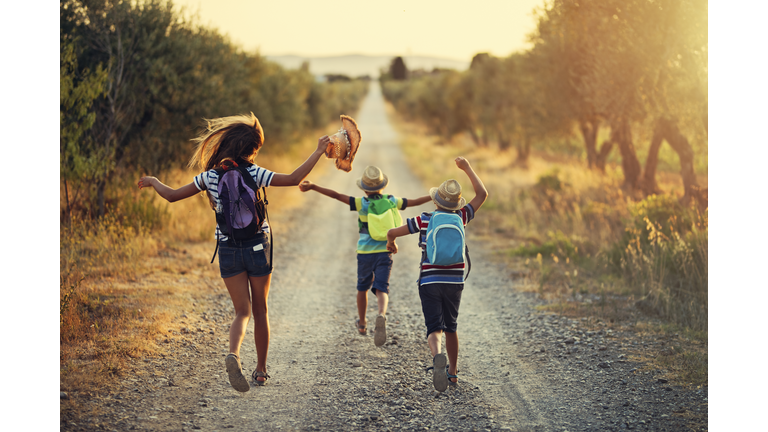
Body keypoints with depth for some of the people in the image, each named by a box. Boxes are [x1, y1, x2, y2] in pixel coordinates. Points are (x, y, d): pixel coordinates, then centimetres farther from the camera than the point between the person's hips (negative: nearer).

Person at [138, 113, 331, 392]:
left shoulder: (210, 176, -3)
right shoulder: (254, 173, -11)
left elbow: (172, 196, 1)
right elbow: (294, 179, -16)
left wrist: (152, 182, 21)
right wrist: (318, 151, -7)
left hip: (228, 250, 2)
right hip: (257, 246, -2)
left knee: (242, 311, 6)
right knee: (260, 310, 14)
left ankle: (234, 354, -24)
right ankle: (261, 370, 21)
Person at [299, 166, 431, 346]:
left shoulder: (363, 204, -11)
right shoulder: (392, 202, -2)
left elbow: (337, 195, -19)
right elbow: (415, 201, 10)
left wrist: (312, 187, -23)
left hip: (365, 253, -1)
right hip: (385, 253, 1)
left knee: (363, 288, 19)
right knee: (381, 289, -5)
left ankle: (362, 324, 34)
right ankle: (381, 316, -37)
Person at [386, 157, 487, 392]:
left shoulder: (424, 220, -6)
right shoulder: (460, 218, -1)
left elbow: (392, 232, -1)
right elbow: (482, 194, 9)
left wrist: (391, 243, 23)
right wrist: (467, 168, 17)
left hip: (429, 282, -2)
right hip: (454, 282, 2)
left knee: (434, 328, -5)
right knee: (450, 326, 20)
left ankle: (437, 357, -37)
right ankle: (453, 371, 28)